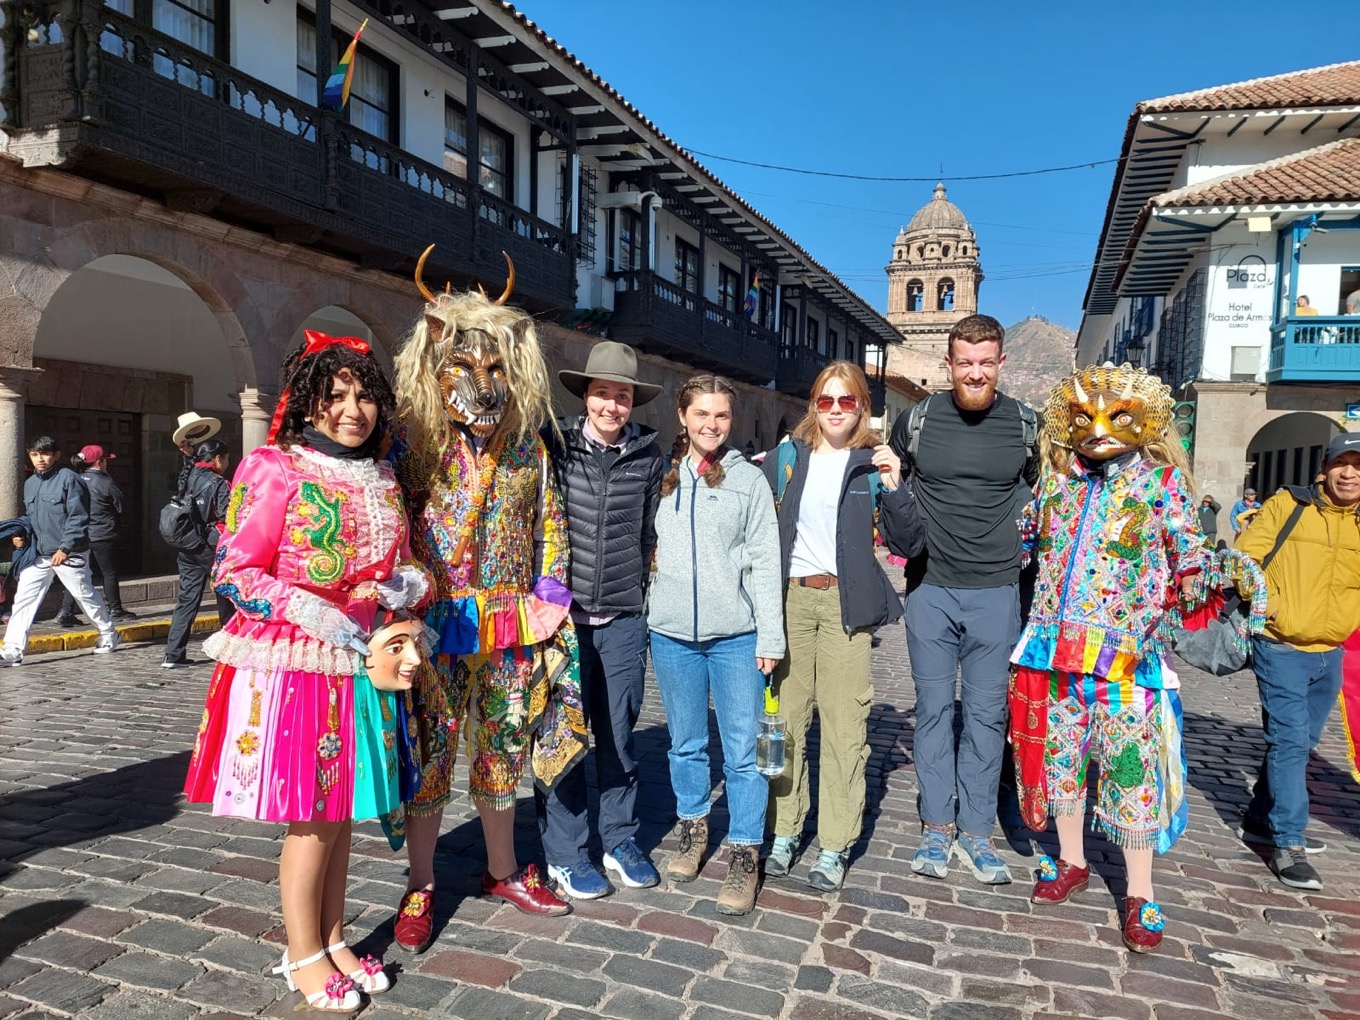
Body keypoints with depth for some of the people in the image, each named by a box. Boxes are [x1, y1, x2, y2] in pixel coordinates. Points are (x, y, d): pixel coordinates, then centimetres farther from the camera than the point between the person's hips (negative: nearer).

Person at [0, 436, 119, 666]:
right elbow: (30, 518, 22)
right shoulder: (30, 483, 12)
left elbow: (78, 517, -14)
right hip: (38, 555, 6)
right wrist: (23, 536, 3)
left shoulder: (68, 478, -10)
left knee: (85, 595, 7)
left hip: (69, 554, -6)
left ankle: (108, 636, 26)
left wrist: (65, 548, -18)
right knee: (23, 599, -2)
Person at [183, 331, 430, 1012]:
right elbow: (234, 572, -10)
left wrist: (408, 583, -1)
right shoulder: (274, 469, -9)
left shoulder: (383, 481, 10)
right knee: (312, 815, 4)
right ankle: (303, 955, 25)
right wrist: (313, 615, -20)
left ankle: (332, 938, 33)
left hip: (359, 665, 6)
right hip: (293, 666, -6)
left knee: (341, 809, 15)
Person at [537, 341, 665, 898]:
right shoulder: (555, 444, -2)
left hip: (623, 617, 2)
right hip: (561, 610, -1)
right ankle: (565, 853, 20)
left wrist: (640, 589, 9)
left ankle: (621, 841, 28)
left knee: (619, 733, 11)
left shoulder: (648, 455, 3)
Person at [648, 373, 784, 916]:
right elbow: (648, 543, 15)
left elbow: (764, 561, -1)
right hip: (672, 632, 2)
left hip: (735, 634, -2)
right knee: (686, 743, 14)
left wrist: (770, 636, -5)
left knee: (743, 749, 0)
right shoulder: (662, 477, 8)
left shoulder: (749, 478, 2)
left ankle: (744, 856, 12)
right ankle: (693, 830, 33)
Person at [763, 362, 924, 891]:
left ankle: (835, 847, 12)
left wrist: (894, 487, -13)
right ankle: (784, 832, 20)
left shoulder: (876, 463, 4)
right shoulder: (785, 458, 9)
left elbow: (909, 544, 0)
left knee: (844, 723, 0)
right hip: (789, 598, 2)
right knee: (784, 717, 6)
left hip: (846, 602, -2)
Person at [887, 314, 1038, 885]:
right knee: (934, 708, 6)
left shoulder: (1025, 425, 2)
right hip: (930, 588, 0)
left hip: (996, 592, 0)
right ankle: (936, 827, 18)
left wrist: (1020, 547, 11)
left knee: (987, 713, 5)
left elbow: (1039, 494, 19)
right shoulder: (917, 420, 1)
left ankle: (976, 832, 18)